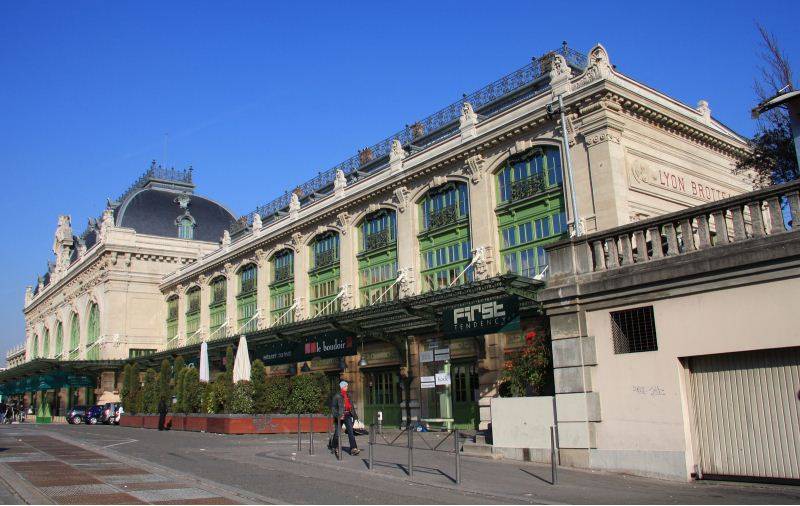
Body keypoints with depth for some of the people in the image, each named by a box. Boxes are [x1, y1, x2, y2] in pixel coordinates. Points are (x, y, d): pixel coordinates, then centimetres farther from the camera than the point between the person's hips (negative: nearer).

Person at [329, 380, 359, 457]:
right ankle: (334, 447, 27)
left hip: (348, 416, 4)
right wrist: (337, 415, -20)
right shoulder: (337, 396, -5)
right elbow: (333, 407, -9)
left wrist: (354, 415, 18)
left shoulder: (348, 396, 13)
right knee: (337, 433, 6)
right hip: (340, 416, -4)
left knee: (351, 431, -9)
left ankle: (353, 449, -15)